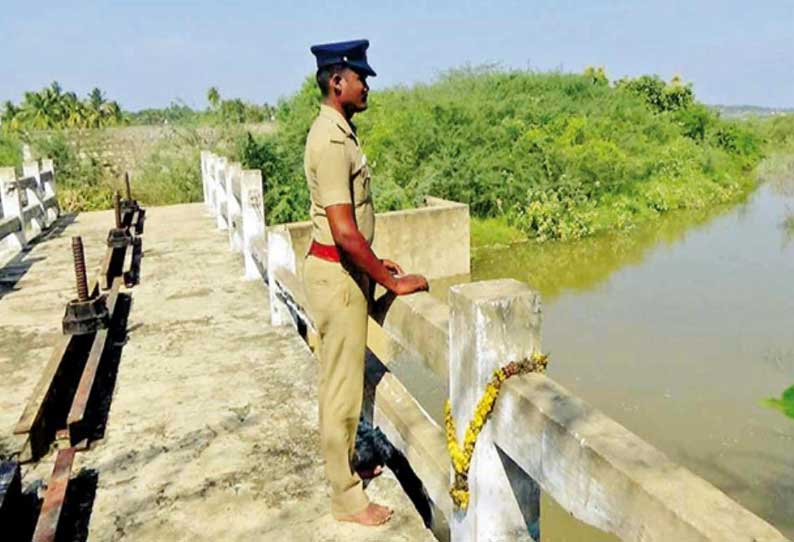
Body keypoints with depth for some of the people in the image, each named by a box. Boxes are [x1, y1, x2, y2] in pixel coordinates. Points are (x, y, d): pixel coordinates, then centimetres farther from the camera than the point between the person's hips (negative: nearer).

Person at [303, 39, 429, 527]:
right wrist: (393, 282, -19)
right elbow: (344, 233, -27)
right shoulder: (332, 142, -21)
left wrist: (375, 262, 18)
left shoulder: (338, 131, 11)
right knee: (342, 386, 2)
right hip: (337, 274, -10)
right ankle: (347, 498, 18)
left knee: (344, 379, 21)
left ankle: (345, 464, 40)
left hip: (344, 267, 10)